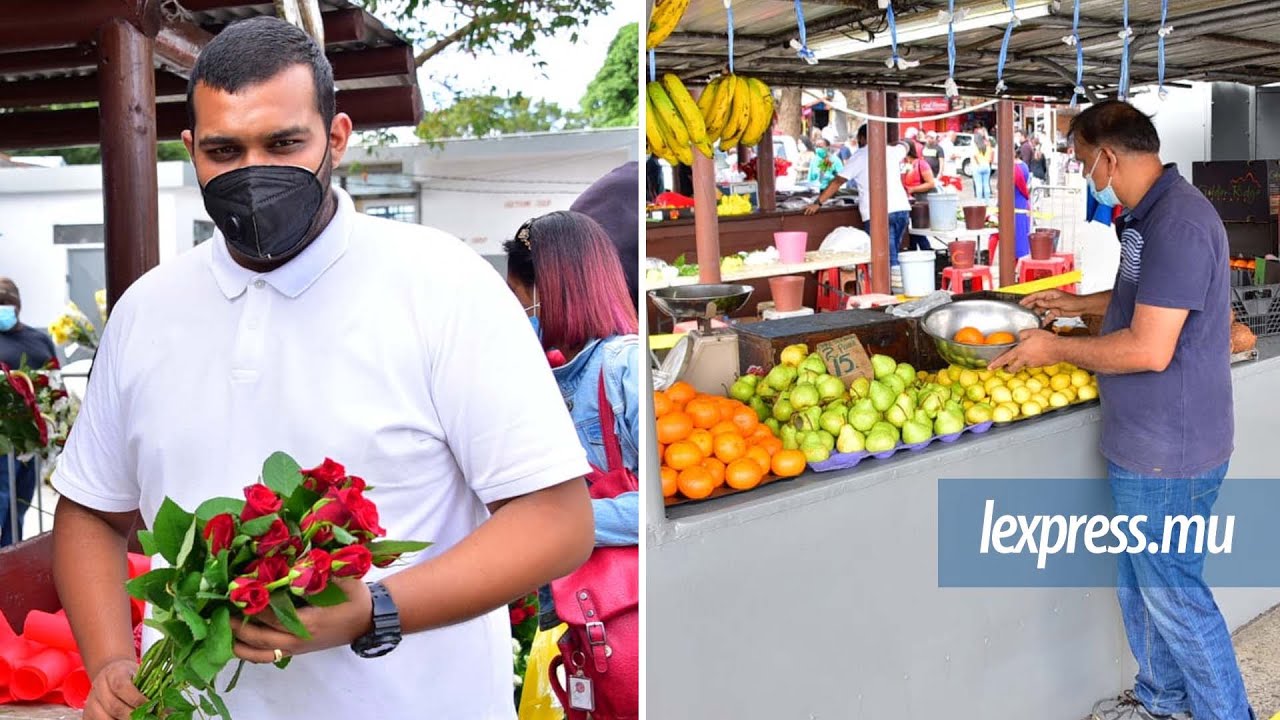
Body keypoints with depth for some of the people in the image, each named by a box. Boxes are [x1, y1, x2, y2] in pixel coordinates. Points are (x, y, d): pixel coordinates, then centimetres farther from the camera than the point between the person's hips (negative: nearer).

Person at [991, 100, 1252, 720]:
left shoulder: (1176, 224, -25)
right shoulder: (1152, 214, 8)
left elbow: (1149, 349, -28)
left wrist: (1057, 349, -16)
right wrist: (1075, 305, 24)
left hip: (1167, 453, -10)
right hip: (1145, 443, 10)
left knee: (1175, 596, 4)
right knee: (1141, 584, 22)